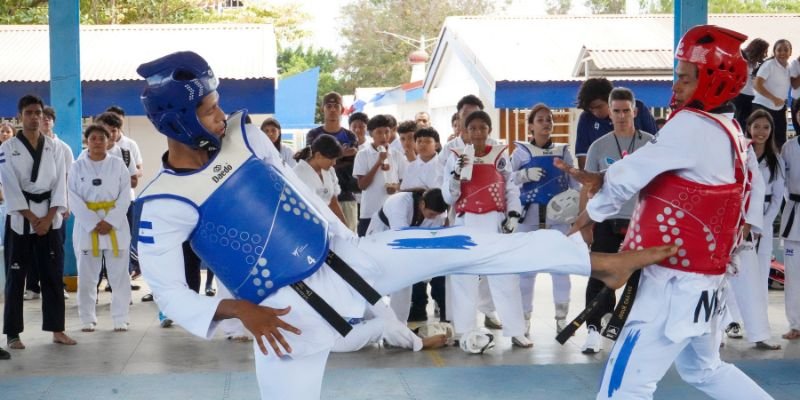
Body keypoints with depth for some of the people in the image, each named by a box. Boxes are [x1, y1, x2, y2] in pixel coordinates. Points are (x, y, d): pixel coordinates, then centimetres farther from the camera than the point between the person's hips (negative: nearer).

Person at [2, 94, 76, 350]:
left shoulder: (53, 148, 6)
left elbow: (60, 185, 2)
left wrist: (47, 218, -9)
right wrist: (32, 219, -13)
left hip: (49, 219, 3)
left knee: (53, 276, 5)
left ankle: (57, 330, 13)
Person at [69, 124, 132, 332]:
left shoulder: (118, 164, 2)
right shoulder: (78, 167, 2)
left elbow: (125, 195, -3)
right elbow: (75, 199, -4)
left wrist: (109, 222, -13)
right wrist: (94, 224, -14)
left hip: (115, 225, 0)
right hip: (86, 225, 0)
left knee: (119, 275, 2)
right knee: (87, 276, 4)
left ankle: (120, 318, 10)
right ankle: (87, 319, 16)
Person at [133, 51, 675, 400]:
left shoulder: (240, 132, -1)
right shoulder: (165, 204, -16)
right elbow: (170, 294, -14)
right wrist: (240, 311, -27)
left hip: (342, 260, 4)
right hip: (288, 312, -4)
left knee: (458, 246, -3)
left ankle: (603, 260, 5)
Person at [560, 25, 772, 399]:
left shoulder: (692, 126, -19)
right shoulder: (731, 132, 8)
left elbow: (634, 172, -14)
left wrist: (593, 211, 4)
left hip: (676, 280, -10)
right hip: (702, 274, 10)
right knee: (704, 369, 29)